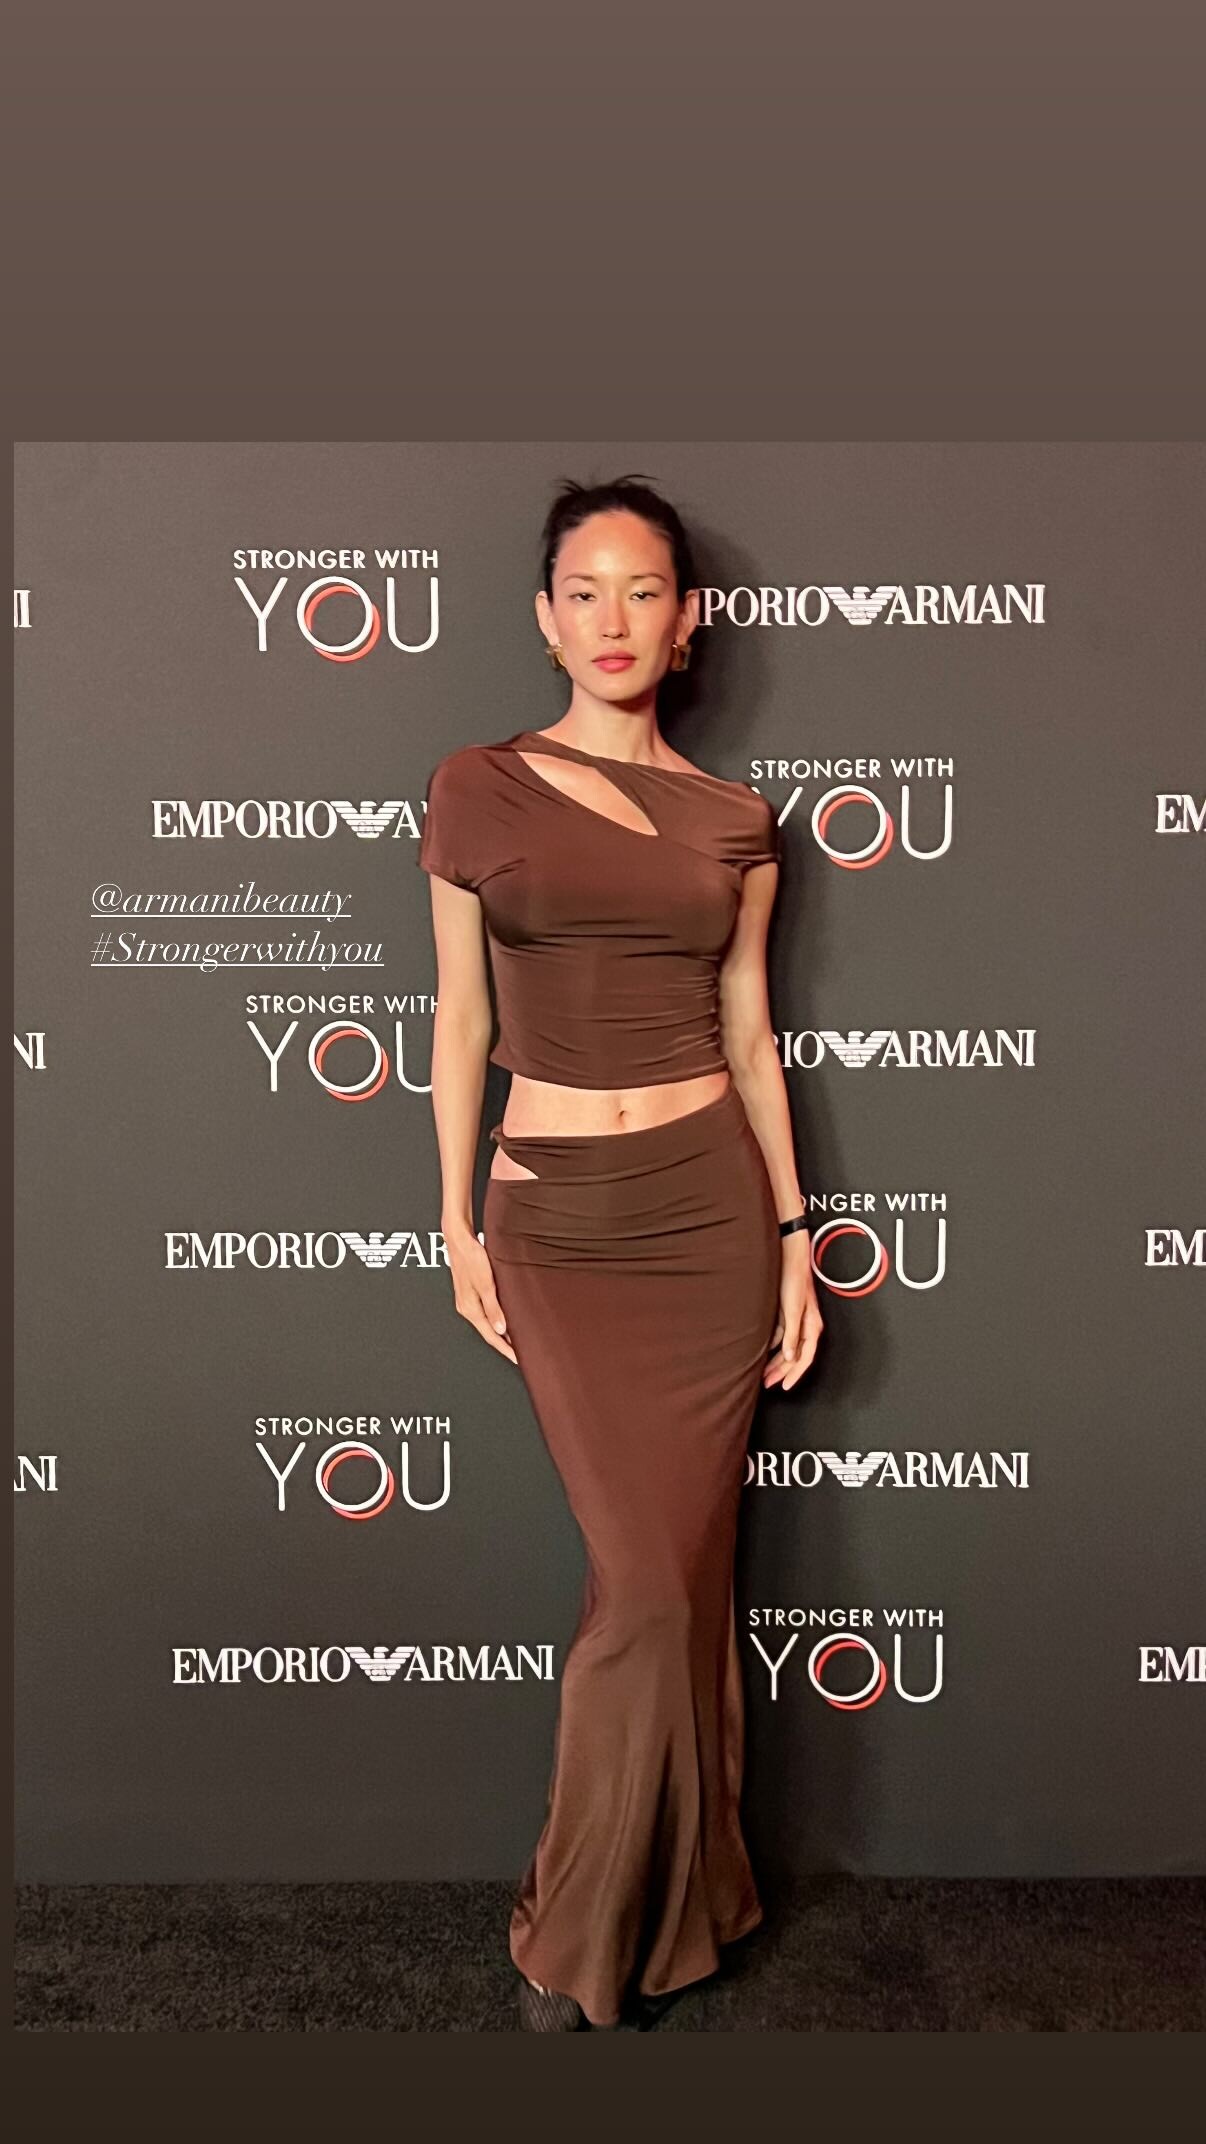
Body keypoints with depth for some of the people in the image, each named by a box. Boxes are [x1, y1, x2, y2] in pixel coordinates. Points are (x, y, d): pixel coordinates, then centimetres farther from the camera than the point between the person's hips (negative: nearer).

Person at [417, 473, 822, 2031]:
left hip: (712, 1201, 2)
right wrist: (458, 1226, 3)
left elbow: (749, 1032, 10)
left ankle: (626, 1917, 30)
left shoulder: (733, 820, 7)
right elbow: (461, 1020, 5)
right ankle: (588, 1928, 22)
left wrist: (793, 1231, 7)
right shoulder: (478, 788, 3)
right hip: (558, 1219, -2)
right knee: (651, 1575, -4)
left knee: (684, 1567, 6)